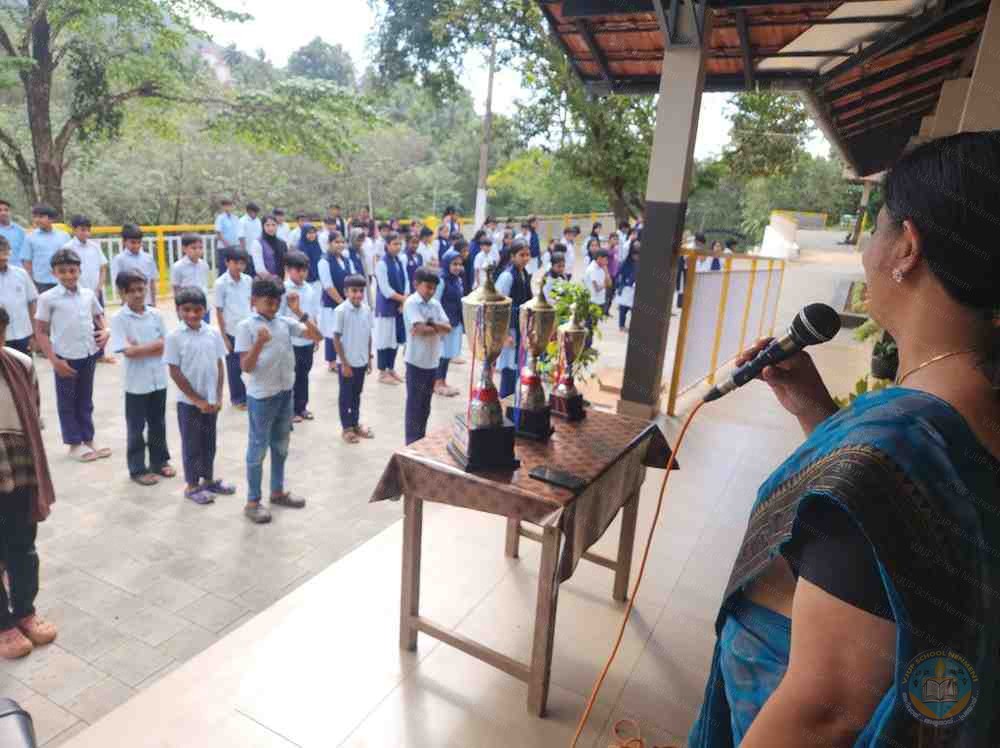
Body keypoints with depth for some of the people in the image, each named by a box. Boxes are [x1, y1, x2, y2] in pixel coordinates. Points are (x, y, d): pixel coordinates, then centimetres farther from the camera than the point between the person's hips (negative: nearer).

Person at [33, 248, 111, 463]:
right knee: (67, 403, 9)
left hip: (88, 355, 4)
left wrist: (105, 331, -3)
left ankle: (88, 441, 26)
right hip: (65, 358, -4)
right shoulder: (47, 298, -9)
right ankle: (75, 444, 21)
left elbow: (98, 316, 19)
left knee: (85, 400, 15)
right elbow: (41, 332, -7)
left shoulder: (88, 294, 2)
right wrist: (54, 360, -12)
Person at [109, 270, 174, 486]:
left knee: (158, 423, 16)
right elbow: (128, 351, -18)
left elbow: (166, 346, 0)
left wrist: (141, 348, -13)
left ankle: (159, 461, 31)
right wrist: (155, 344, -12)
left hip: (159, 379, 4)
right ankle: (138, 469, 20)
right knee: (136, 427, 9)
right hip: (136, 382, -4)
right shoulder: (119, 319, -10)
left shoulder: (155, 314, 2)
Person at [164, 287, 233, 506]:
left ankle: (209, 480, 33)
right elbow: (175, 373, -11)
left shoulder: (213, 333, -1)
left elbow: (219, 366, 4)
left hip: (211, 400, 4)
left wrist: (218, 397, -3)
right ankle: (192, 486, 23)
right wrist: (197, 400, -12)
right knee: (191, 444, 9)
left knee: (209, 442, 17)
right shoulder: (174, 337, -12)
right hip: (189, 402, -4)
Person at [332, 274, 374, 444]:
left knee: (357, 394, 18)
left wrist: (369, 358, 10)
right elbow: (336, 338, -13)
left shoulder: (366, 309, 0)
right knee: (345, 396, 9)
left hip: (362, 361, 5)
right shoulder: (340, 311, -16)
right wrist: (344, 363, -13)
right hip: (348, 362, -5)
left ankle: (356, 424, 32)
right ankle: (347, 428, 21)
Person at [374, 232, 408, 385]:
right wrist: (405, 299, -14)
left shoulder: (401, 263, 8)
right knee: (385, 339, 0)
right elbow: (386, 290, -17)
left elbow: (406, 283, 7)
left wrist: (404, 302, -8)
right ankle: (382, 373, 10)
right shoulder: (381, 264, -13)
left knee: (396, 338, 12)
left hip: (400, 306, 7)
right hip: (386, 307, -7)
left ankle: (391, 369, 25)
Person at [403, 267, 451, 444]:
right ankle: (412, 444, 13)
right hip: (416, 362, -6)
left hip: (432, 361, 7)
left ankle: (421, 441, 28)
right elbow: (421, 329, -23)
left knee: (425, 405, 16)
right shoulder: (411, 303, -12)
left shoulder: (435, 304, 8)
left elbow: (448, 327, -1)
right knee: (414, 405, 3)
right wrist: (438, 328, -8)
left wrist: (431, 324, -16)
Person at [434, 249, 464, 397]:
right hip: (444, 322, -7)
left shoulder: (458, 280, 9)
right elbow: (435, 303, -14)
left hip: (456, 321, 7)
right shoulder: (442, 281, -14)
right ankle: (437, 383, 11)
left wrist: (461, 320, 14)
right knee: (443, 353, -1)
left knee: (450, 353, 12)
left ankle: (443, 381, 23)